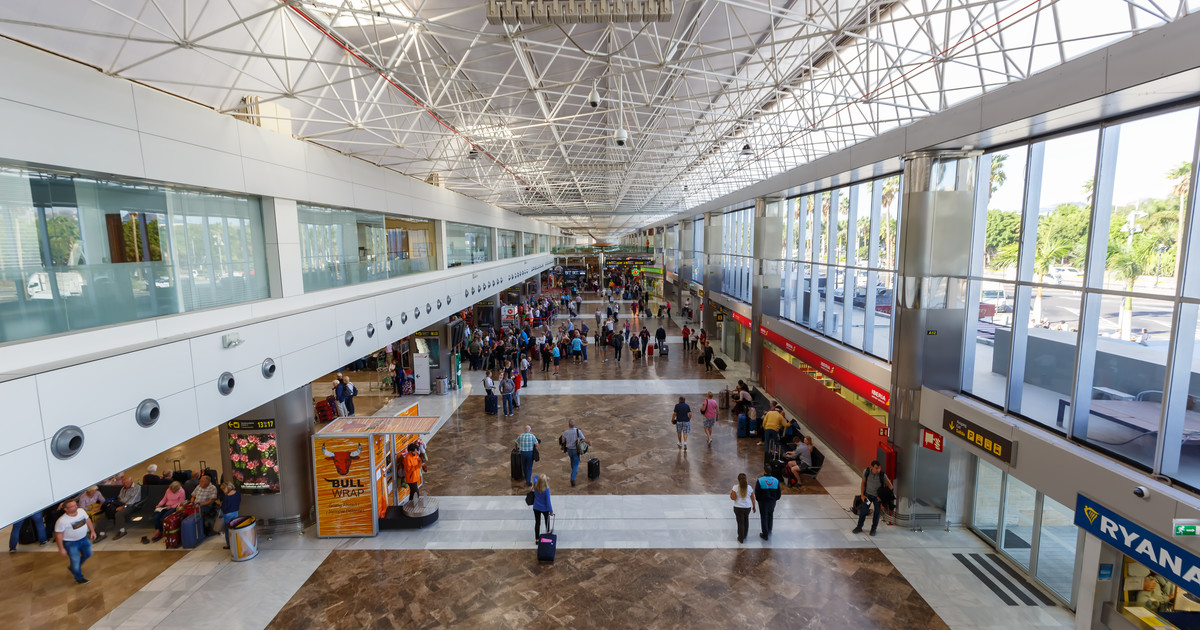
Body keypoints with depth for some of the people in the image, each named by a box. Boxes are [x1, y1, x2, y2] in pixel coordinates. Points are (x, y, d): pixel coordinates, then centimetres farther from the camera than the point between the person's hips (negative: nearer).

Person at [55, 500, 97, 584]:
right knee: (75, 560, 5)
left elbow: (87, 520, 7)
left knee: (88, 554, 20)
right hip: (71, 543, -6)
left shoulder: (81, 511, -10)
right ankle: (79, 578, 30)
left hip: (84, 538, 6)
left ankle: (72, 567, 48)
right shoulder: (62, 521, -27)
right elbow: (58, 535, -18)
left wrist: (92, 531, 8)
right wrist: (61, 549, -15)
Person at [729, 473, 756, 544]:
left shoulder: (735, 487, -15)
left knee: (740, 523, 9)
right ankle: (745, 535, 37)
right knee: (746, 521, 24)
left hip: (738, 508, -3)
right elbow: (752, 498, 0)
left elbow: (733, 498, -18)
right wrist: (754, 507, 12)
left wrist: (730, 494, 2)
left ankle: (741, 538, 18)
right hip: (748, 507, 3)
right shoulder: (749, 487, -6)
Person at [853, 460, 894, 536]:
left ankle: (873, 529, 25)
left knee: (877, 512, 6)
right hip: (868, 494, 1)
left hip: (878, 496, -1)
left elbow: (889, 485, -16)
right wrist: (862, 495, -6)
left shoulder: (882, 475, -21)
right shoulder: (866, 471, -15)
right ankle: (859, 527, 17)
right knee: (863, 511, 2)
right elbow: (863, 483, -3)